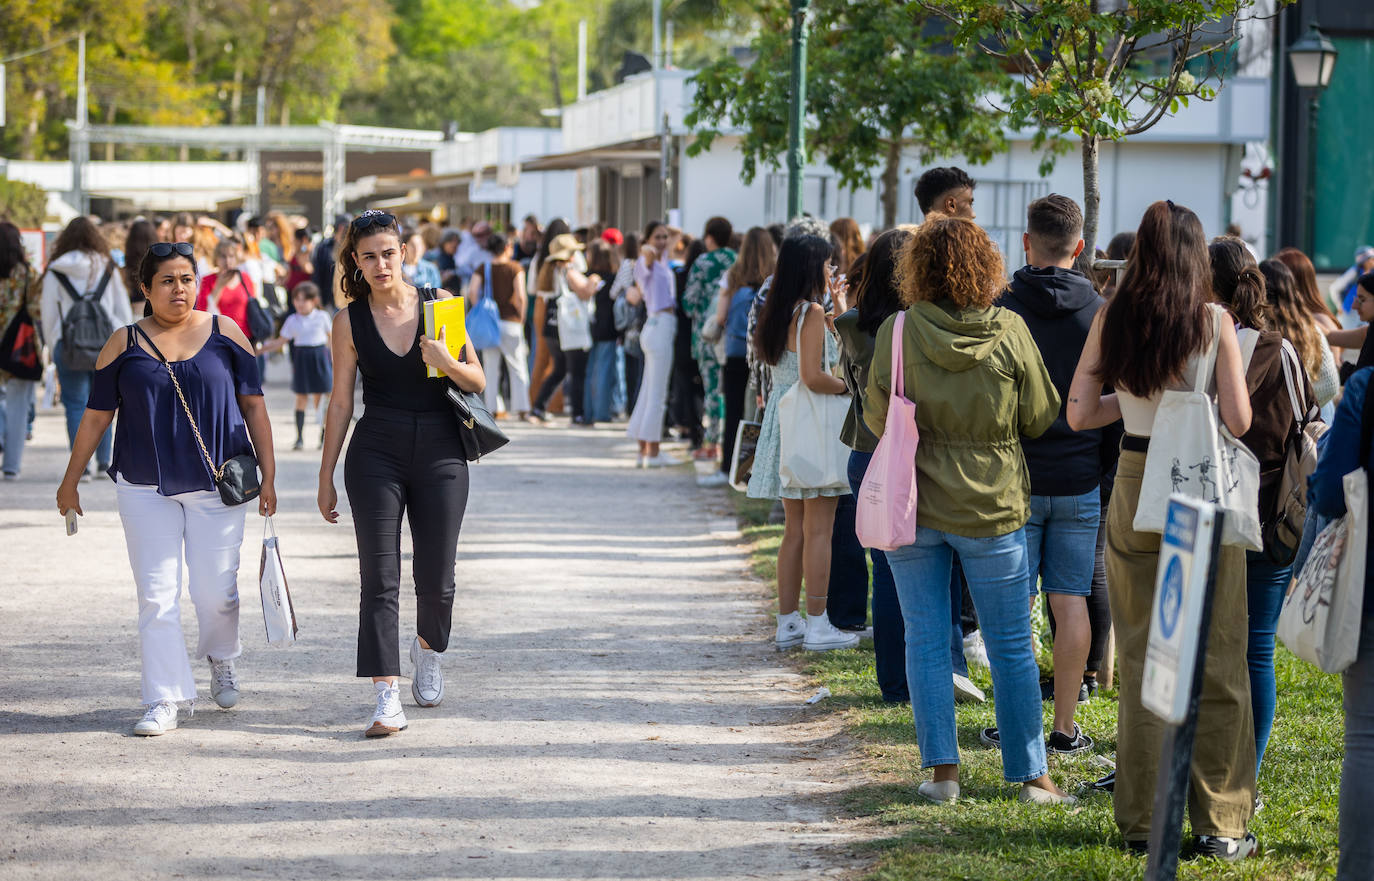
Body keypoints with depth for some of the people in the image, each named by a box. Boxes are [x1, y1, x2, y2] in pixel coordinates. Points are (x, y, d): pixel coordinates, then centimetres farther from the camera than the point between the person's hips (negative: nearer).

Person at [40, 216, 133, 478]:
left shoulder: (55, 272, 0)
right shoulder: (108, 269, 4)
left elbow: (48, 314, 3)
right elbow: (124, 311, 7)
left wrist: (52, 346, 13)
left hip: (68, 345, -2)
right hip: (107, 345, 2)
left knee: (76, 406, 3)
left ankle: (81, 466, -2)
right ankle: (104, 461, 11)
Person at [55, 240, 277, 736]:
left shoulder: (224, 333, 3)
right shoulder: (124, 345, 3)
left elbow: (253, 405, 6)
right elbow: (96, 416, 8)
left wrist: (268, 474, 2)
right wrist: (71, 481, 10)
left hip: (216, 486, 0)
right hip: (145, 488, 0)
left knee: (215, 591, 2)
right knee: (156, 596, -3)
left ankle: (221, 659, 33)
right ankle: (164, 701, 0)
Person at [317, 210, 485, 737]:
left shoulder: (439, 303, 1)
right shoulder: (350, 322, 1)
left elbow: (478, 382, 5)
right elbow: (340, 402, 5)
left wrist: (447, 363, -16)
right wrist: (325, 477, 6)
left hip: (440, 451, 1)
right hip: (376, 453, -1)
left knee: (436, 579, 4)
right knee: (380, 579, -8)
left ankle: (427, 648, 37)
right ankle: (388, 699, -9)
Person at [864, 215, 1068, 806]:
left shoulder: (897, 331, -10)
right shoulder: (1009, 332, -10)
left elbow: (876, 417, -1)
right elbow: (1041, 417, -1)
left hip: (913, 505, 0)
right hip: (992, 506, 0)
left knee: (926, 641, 9)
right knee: (1011, 646, 7)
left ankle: (942, 771, 9)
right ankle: (1030, 775, 10)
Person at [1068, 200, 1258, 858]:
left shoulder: (1112, 320, -1)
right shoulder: (1213, 321, -8)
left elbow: (1078, 414, 0)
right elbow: (1238, 421, -12)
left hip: (1135, 487, 3)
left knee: (1140, 657, 10)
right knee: (1216, 660, 5)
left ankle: (1142, 820, 14)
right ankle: (1220, 823, 7)